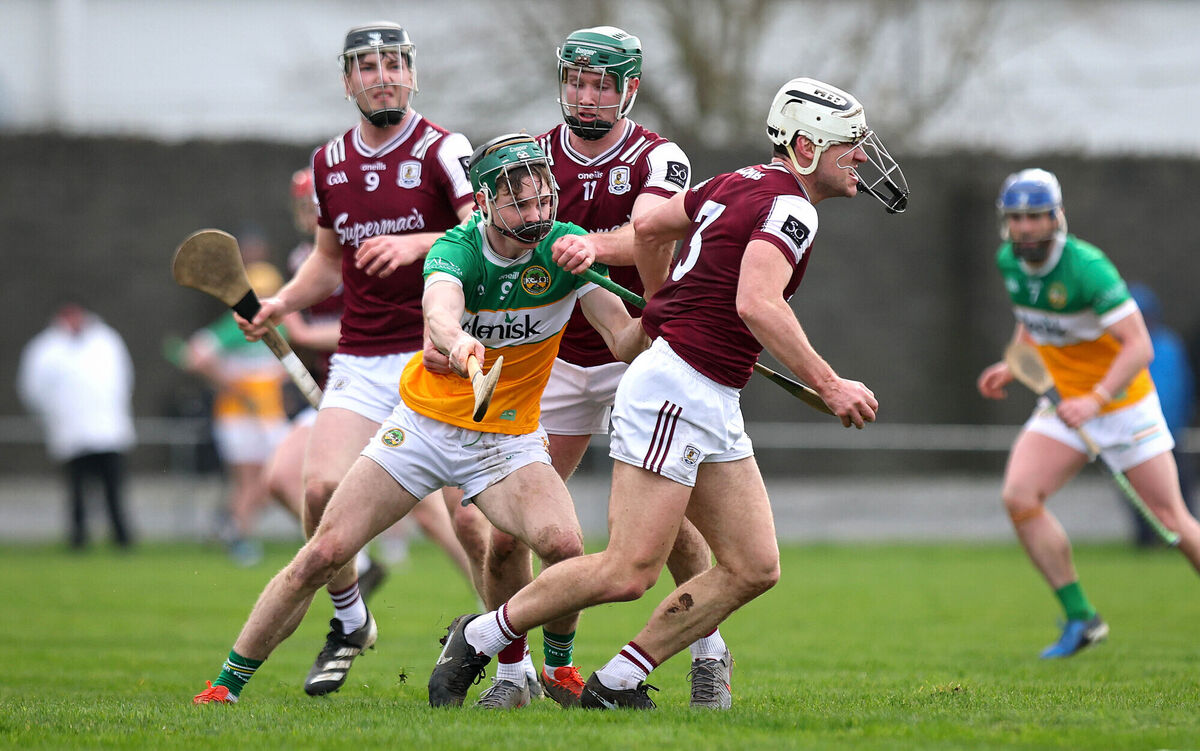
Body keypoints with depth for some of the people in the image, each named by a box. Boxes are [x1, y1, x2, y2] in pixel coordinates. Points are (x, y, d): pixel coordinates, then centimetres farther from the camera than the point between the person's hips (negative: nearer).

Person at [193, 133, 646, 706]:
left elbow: (623, 340, -17)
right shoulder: (456, 250, -20)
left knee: (563, 546, -26)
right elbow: (440, 313, -43)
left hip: (508, 439, 1)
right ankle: (228, 683, 6)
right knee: (324, 553, -8)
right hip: (425, 423, -1)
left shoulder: (565, 247, -13)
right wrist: (456, 342, -67)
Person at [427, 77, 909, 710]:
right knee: (629, 572, -11)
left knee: (754, 568, 4)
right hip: (676, 390, -10)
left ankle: (615, 683, 8)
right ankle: (478, 639, 5)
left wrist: (665, 310, 41)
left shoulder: (741, 183, 16)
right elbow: (757, 304, -28)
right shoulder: (789, 206, -12)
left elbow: (649, 228, 27)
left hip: (713, 407, 10)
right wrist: (827, 385, -24)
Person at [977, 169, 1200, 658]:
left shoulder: (1086, 267, -25)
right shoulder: (1009, 262, -3)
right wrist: (1013, 366, 6)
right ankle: (1080, 619, -7)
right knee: (1019, 497, -15)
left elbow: (1138, 347, -28)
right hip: (1063, 406, 6)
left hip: (1123, 404, -6)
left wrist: (1096, 399, -39)